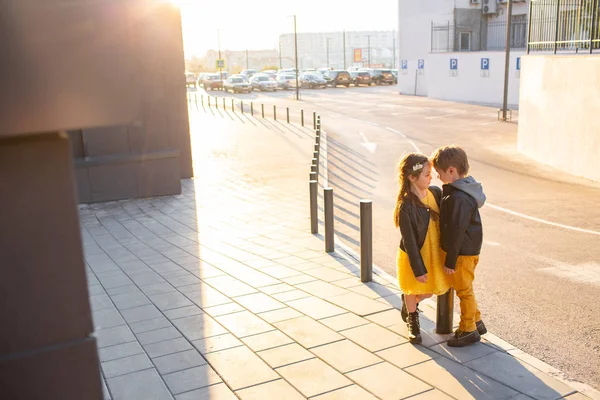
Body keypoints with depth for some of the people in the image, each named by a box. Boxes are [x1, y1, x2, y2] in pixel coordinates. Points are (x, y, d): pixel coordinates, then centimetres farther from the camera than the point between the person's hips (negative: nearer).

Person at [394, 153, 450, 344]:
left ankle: (408, 303, 52)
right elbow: (409, 241, -22)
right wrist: (418, 269, -17)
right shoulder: (406, 206, -27)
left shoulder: (436, 192, -11)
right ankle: (412, 319, 47)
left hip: (434, 252, 5)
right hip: (414, 255, -5)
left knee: (429, 291, 19)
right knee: (413, 290, 19)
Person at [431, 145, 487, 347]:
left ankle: (468, 330, 21)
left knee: (464, 290, 6)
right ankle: (476, 322, 36)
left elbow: (456, 231, -26)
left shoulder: (458, 198, -28)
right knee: (465, 289, 22)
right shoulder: (465, 189, 5)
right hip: (471, 248, 10)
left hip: (462, 252, -10)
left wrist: (450, 261, -18)